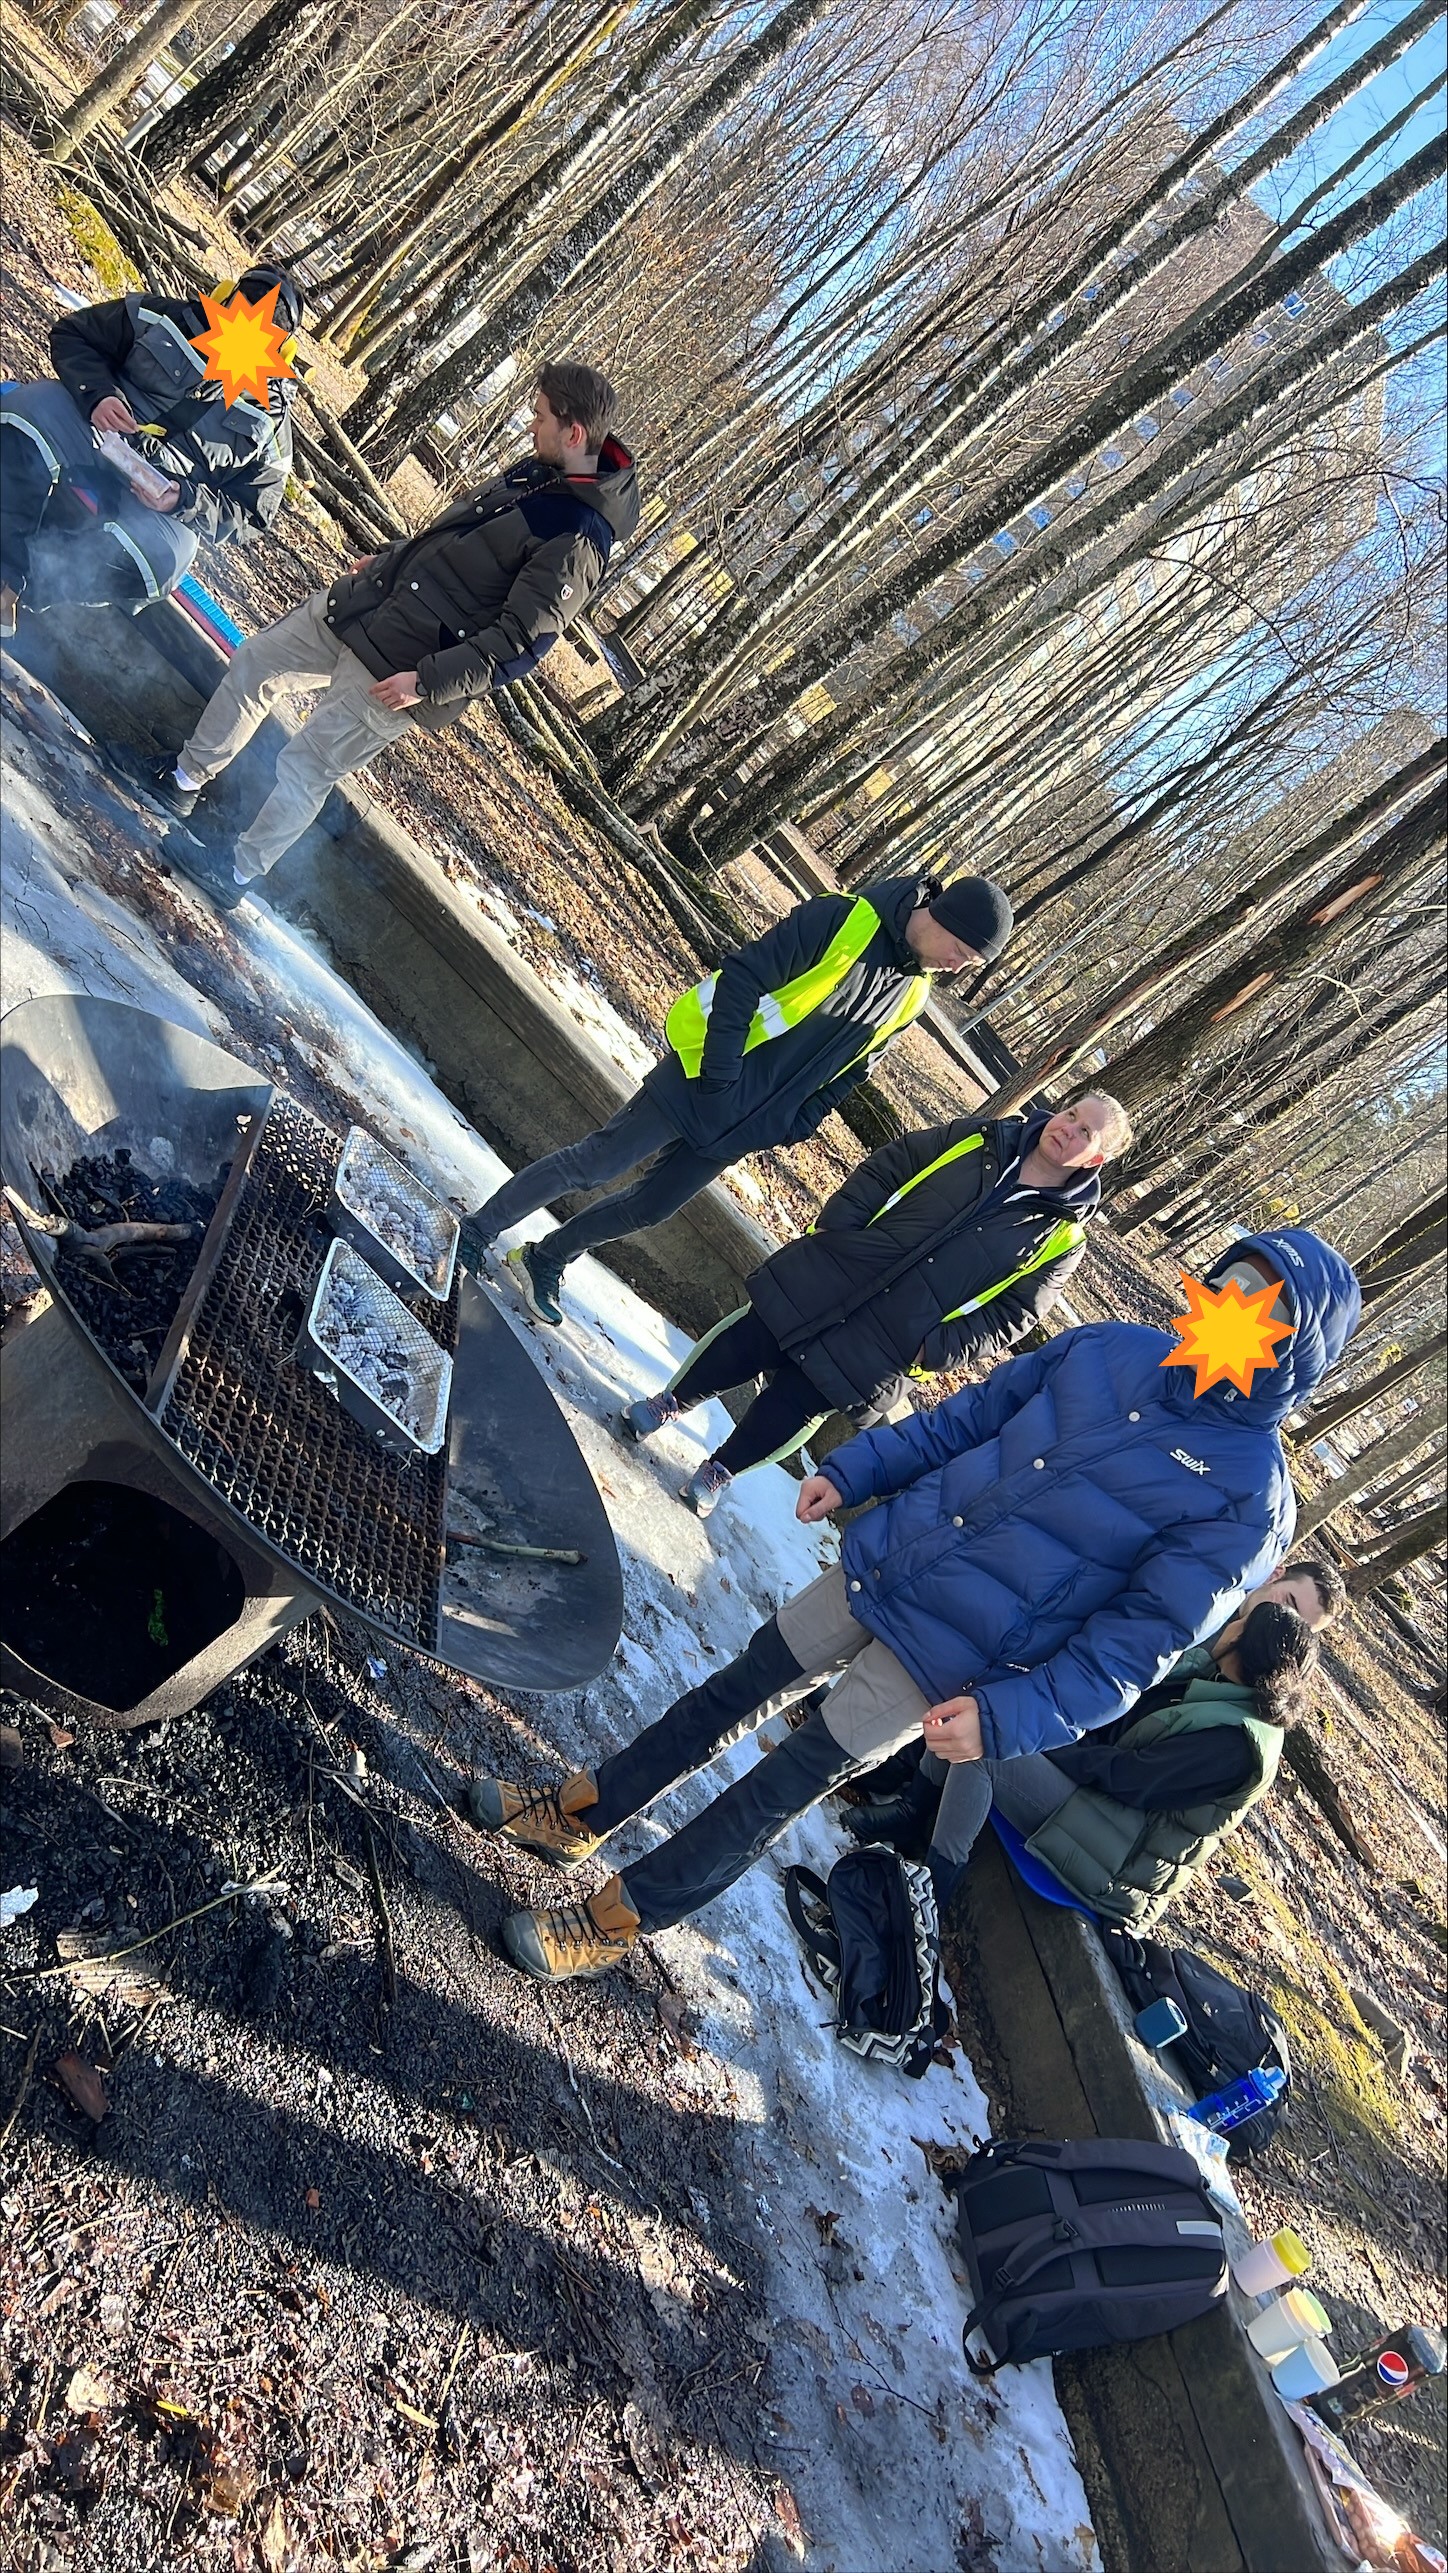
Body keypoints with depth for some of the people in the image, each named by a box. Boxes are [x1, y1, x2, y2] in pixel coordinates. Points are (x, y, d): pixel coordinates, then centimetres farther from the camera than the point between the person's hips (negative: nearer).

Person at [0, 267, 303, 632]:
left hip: (155, 505, -1)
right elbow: (71, 333, 11)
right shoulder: (163, 319, 8)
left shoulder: (270, 421, 6)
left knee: (161, 558, -36)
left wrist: (184, 499, -15)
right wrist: (98, 393, -12)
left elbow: (247, 518, 5)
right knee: (31, 407, -32)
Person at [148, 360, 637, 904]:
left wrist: (429, 681, -27)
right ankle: (186, 780, 35)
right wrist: (387, 556, 24)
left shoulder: (580, 538, -24)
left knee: (307, 765, -2)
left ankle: (236, 875, 19)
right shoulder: (539, 470, 5)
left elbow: (523, 638, -26)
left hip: (393, 672, -10)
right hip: (358, 603, 10)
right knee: (253, 663, 17)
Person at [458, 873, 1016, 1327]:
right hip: (699, 1084, -6)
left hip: (742, 1130, 7)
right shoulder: (841, 921, -15)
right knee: (594, 1165, -3)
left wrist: (793, 1126, 3)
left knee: (649, 1207, 11)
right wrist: (719, 1071, -20)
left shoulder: (911, 997, 7)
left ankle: (544, 1261, 29)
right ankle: (478, 1231, 13)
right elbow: (743, 976, -16)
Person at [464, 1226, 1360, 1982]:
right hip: (880, 1565, 5)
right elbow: (968, 1416, 8)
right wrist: (856, 1469, 5)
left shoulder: (1245, 1501, -16)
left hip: (943, 1662, -4)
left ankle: (617, 1921, 27)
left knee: (784, 1788, 6)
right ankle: (577, 1815, 36)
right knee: (736, 1692, 14)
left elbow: (1134, 1644, -15)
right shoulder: (1114, 1348, -2)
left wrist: (1010, 1716, -23)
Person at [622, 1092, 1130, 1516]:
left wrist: (931, 1351, -12)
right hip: (821, 1279, 2)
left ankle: (721, 1470, 31)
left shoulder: (1062, 1238, -4)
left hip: (876, 1349, -2)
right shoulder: (979, 1138, 2)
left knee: (790, 1409, 4)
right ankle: (671, 1401, 37)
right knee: (740, 1348, 9)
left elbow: (1008, 1320, -4)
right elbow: (882, 1170, 6)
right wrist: (835, 1227, -5)